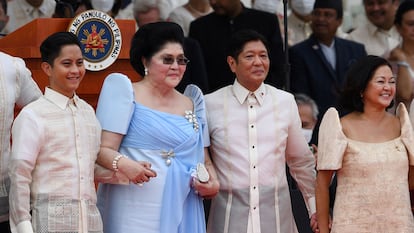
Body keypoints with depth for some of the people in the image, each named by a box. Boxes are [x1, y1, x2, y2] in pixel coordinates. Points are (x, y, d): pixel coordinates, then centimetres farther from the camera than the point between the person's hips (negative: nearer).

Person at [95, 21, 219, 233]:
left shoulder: (192, 104, 18)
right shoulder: (125, 93, 2)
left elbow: (204, 160, 21)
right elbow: (103, 149, -6)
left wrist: (213, 183, 0)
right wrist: (122, 164, -26)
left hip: (181, 213, 5)